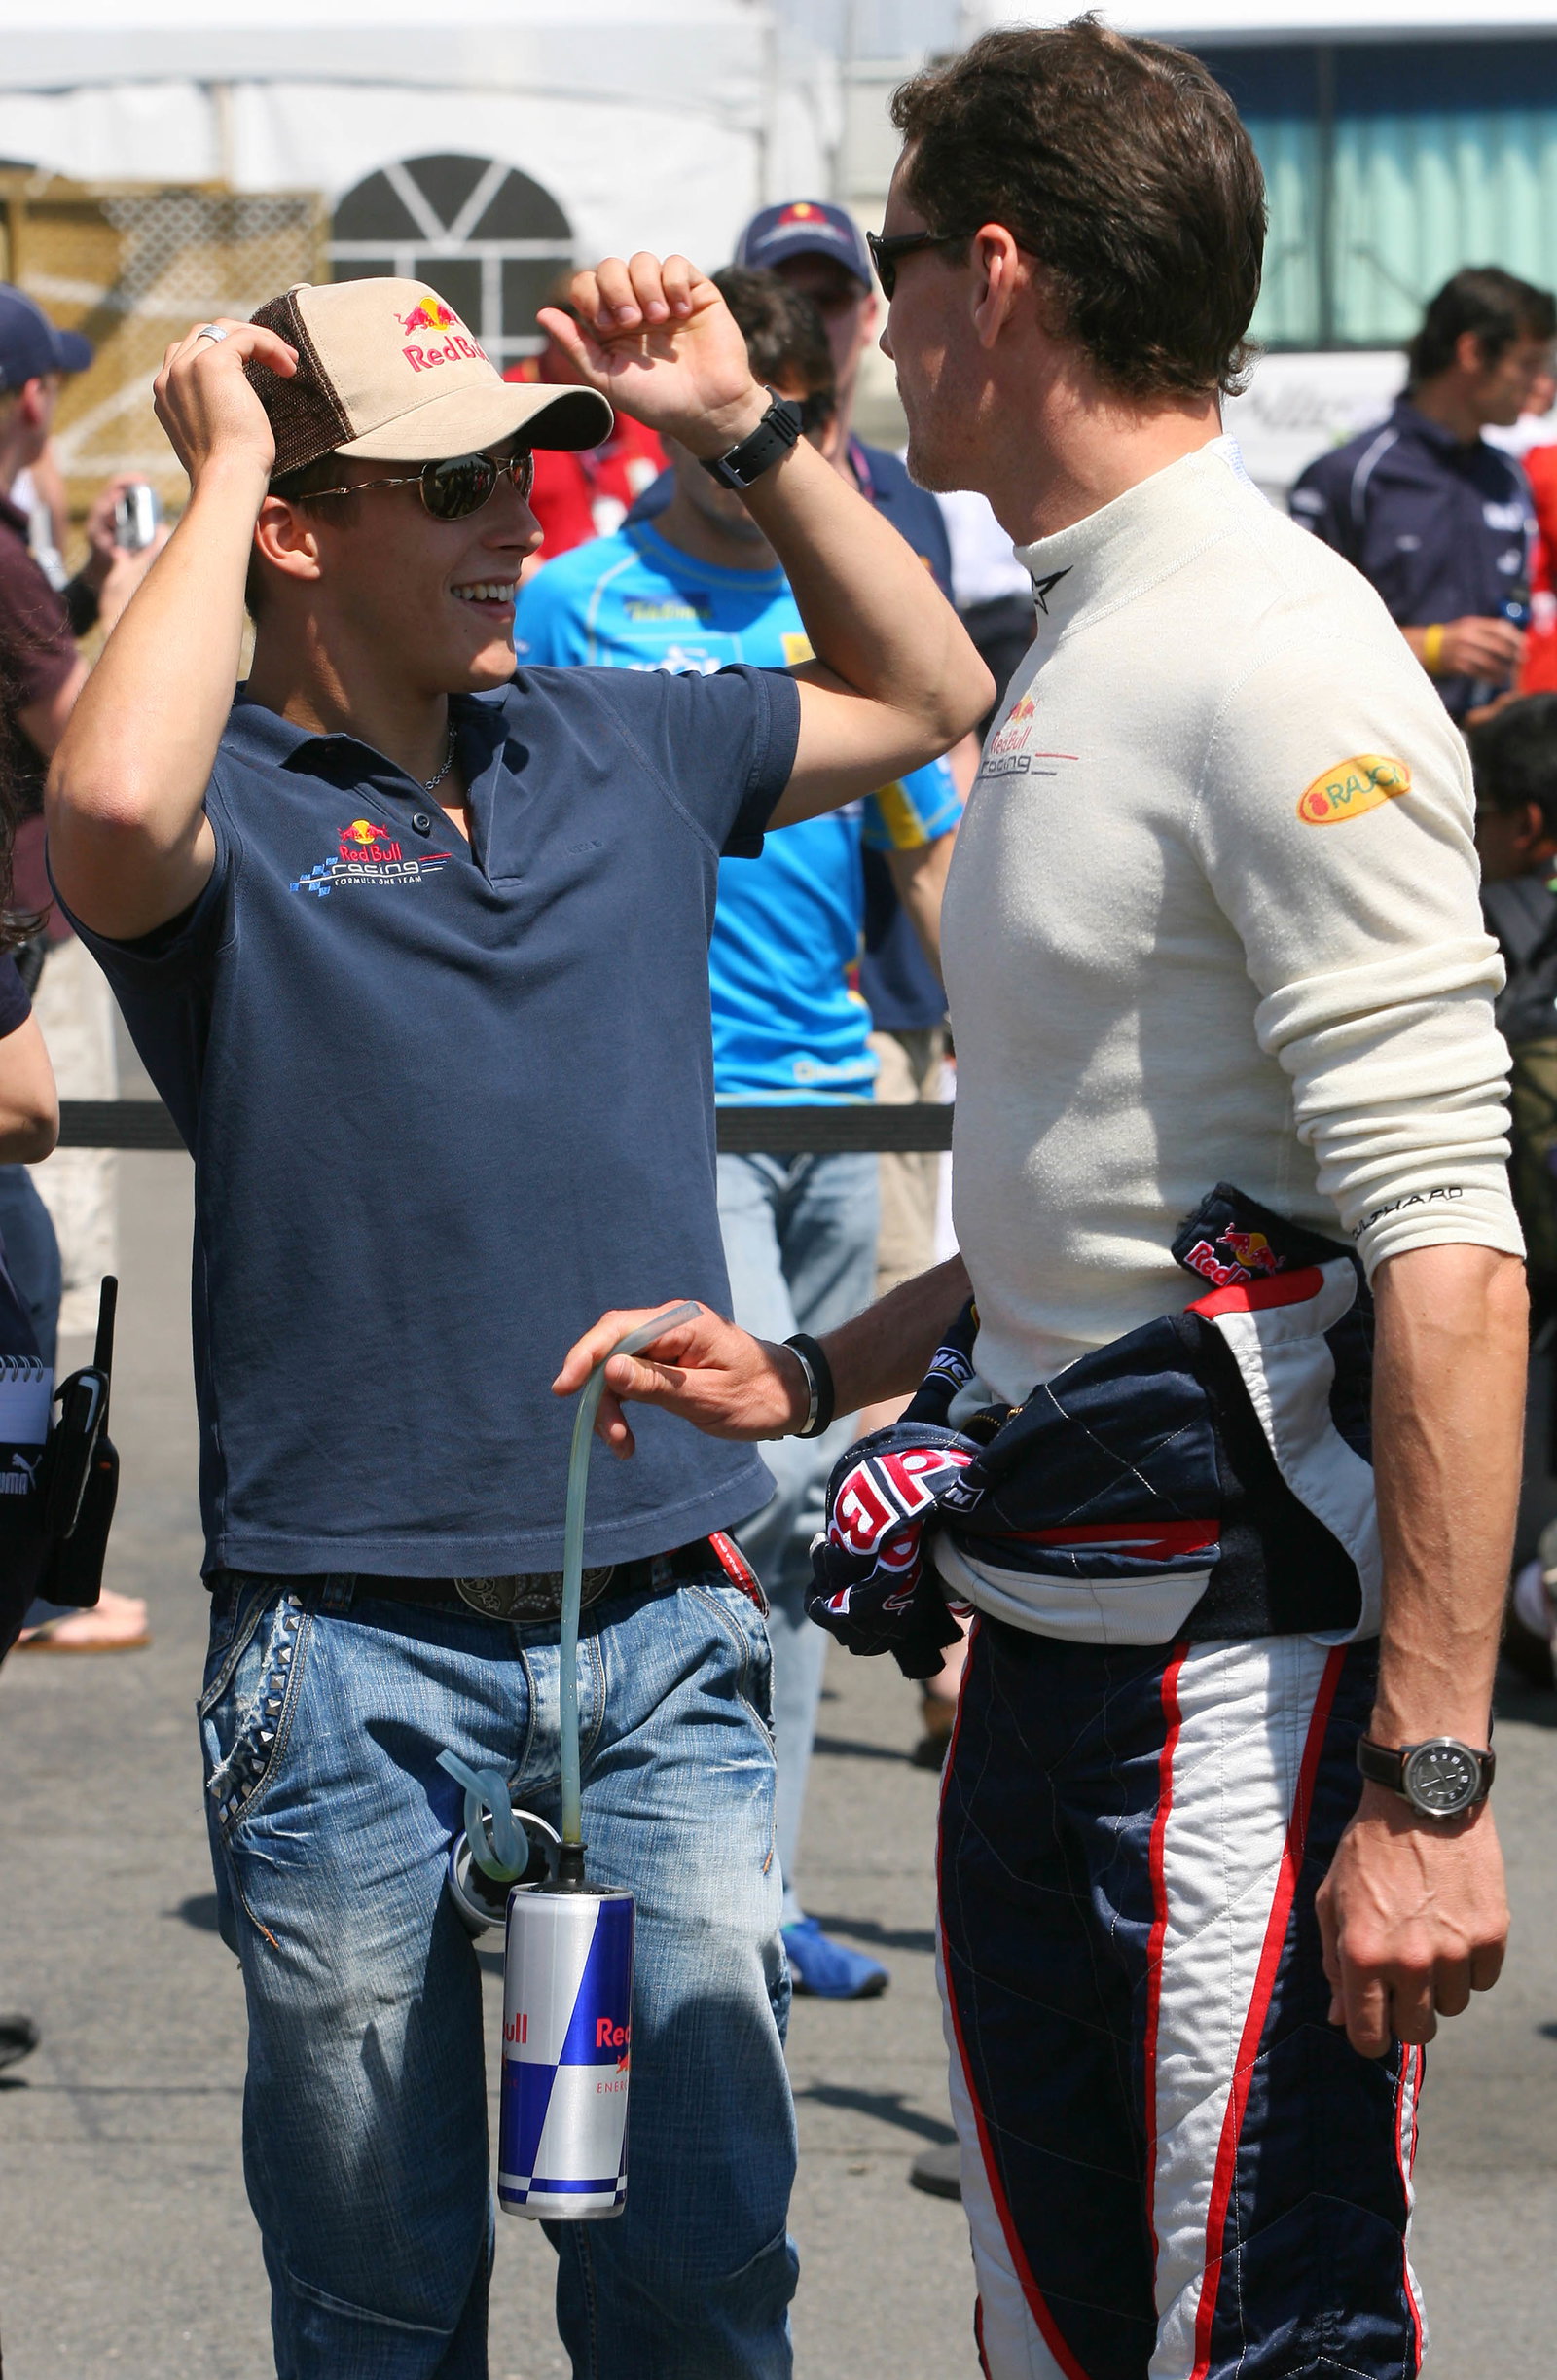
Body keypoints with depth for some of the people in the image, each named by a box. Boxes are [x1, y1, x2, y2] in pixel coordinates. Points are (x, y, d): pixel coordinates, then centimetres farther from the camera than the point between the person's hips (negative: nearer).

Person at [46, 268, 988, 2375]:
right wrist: (215, 477, -16)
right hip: (353, 1659, -4)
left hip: (664, 1625, 4)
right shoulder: (226, 804, -6)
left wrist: (746, 429, 12)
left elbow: (927, 697, 24)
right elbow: (109, 808, -30)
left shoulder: (617, 747, 11)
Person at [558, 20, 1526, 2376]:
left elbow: (1449, 1258, -22)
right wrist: (812, 1375, 18)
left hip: (1243, 1679, -10)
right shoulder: (1078, 652, 16)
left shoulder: (1276, 664, -16)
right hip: (1042, 1653, 10)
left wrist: (1427, 1782, -25)